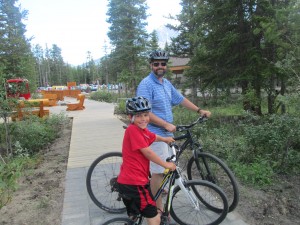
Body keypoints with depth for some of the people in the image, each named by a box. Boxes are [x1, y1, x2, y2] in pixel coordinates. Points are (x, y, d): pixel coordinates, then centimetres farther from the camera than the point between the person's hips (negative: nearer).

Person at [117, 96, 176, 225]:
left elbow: (153, 137, 32)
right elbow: (148, 152, -18)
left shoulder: (142, 130, 9)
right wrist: (166, 165, -7)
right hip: (135, 183, -10)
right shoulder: (133, 129, -18)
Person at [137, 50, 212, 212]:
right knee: (159, 172, -3)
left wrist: (199, 110, 17)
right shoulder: (146, 84, -15)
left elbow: (180, 99, 19)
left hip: (166, 133, 9)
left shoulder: (167, 83, 12)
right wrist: (166, 124, -24)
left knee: (161, 170, 21)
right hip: (156, 134, -9)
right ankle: (158, 210, 12)